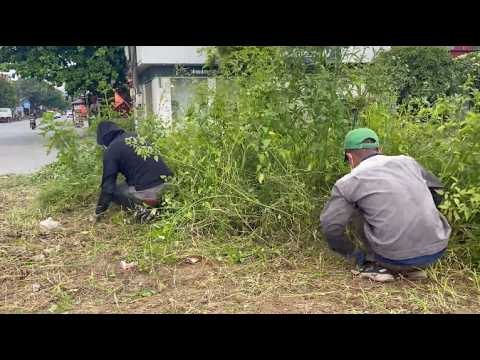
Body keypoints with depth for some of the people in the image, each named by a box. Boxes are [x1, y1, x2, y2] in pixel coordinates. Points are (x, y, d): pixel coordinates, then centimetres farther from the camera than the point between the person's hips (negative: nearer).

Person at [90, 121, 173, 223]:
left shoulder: (111, 151, -2)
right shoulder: (134, 135, 17)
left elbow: (108, 184, -1)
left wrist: (98, 212, 10)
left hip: (147, 190, -7)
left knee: (113, 191, 17)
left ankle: (142, 206, -2)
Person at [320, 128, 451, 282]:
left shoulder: (348, 182, 1)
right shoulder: (407, 161, 13)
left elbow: (331, 227, -5)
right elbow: (436, 195, 25)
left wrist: (358, 257, 10)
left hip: (396, 256, -4)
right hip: (436, 250, 4)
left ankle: (378, 265, 10)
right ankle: (413, 267, 21)